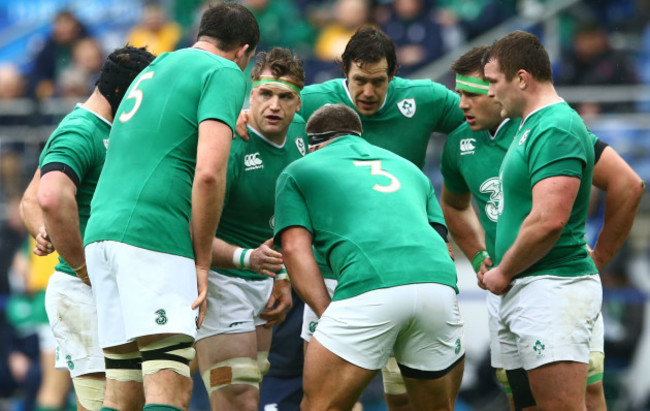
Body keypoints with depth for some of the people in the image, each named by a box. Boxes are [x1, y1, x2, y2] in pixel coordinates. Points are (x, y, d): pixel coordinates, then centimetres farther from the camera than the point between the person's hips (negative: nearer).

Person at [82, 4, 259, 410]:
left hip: (102, 229, 8)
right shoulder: (225, 73, 1)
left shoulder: (156, 67, 27)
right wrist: (202, 262, -6)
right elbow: (209, 172, -12)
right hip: (154, 237, -8)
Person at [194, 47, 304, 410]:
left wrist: (283, 278, 15)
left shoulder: (299, 132, 1)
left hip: (261, 283, 8)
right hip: (219, 278, -8)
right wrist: (246, 257, -41)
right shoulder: (230, 146, -24)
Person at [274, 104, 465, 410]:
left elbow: (295, 250, 8)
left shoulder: (298, 171, 23)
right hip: (439, 284, 4)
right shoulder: (408, 168, 35)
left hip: (368, 285, -4)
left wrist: (327, 314, 3)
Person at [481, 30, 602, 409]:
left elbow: (548, 221, -24)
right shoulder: (528, 126, 18)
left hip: (553, 289, -11)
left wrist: (502, 273, -12)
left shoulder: (556, 130, -15)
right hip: (523, 292, 11)